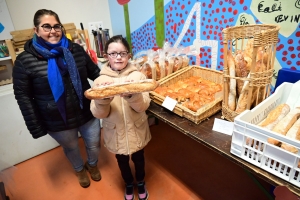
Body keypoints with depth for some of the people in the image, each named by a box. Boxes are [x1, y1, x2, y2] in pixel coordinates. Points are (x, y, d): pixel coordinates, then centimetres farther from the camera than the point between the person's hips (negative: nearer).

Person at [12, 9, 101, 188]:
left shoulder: (76, 50, -5)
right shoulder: (25, 60, -11)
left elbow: (95, 73, 4)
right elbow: (23, 96, -8)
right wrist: (36, 127, -8)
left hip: (87, 113, 2)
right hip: (58, 121, -2)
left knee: (94, 144, 20)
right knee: (71, 148, 23)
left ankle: (92, 164, 54)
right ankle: (80, 169, 56)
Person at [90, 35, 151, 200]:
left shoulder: (137, 76, -12)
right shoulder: (100, 80, -11)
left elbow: (143, 106, -21)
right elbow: (98, 113, -17)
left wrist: (131, 94, -41)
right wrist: (102, 97, -37)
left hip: (136, 131, 0)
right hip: (115, 133, 1)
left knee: (138, 159, 23)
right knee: (122, 162, 24)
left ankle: (141, 183, 54)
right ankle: (129, 184, 54)